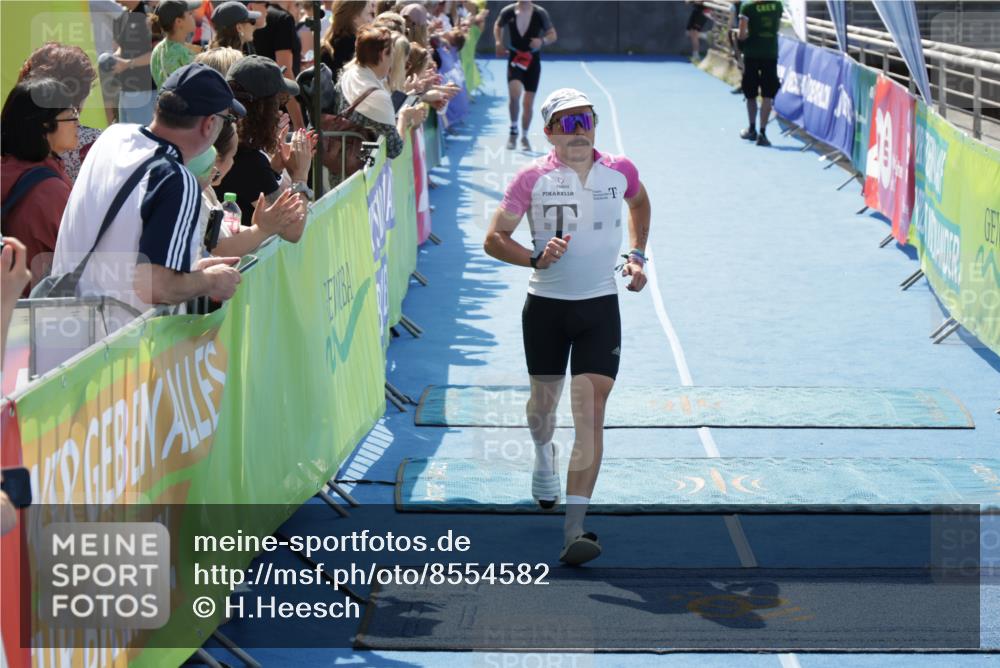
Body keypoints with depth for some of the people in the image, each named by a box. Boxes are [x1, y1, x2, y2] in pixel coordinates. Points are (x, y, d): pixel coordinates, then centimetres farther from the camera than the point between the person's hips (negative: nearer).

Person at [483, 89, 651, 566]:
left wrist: (636, 256, 13)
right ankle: (543, 455, 54)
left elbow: (640, 203, 25)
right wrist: (537, 258, -22)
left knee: (590, 412, -13)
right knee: (544, 400, 16)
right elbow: (494, 239, -5)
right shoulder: (533, 178, -5)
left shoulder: (619, 172, 1)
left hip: (600, 308, 0)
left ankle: (574, 530, -18)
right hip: (545, 307, 0)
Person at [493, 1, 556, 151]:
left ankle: (524, 137, 24)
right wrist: (498, 42, -1)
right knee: (514, 94, -23)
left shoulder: (540, 13, -9)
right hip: (515, 58, -1)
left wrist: (542, 41, -22)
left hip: (532, 61, 1)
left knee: (528, 102, 6)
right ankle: (513, 130, -4)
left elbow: (552, 35, -1)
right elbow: (497, 26, 16)